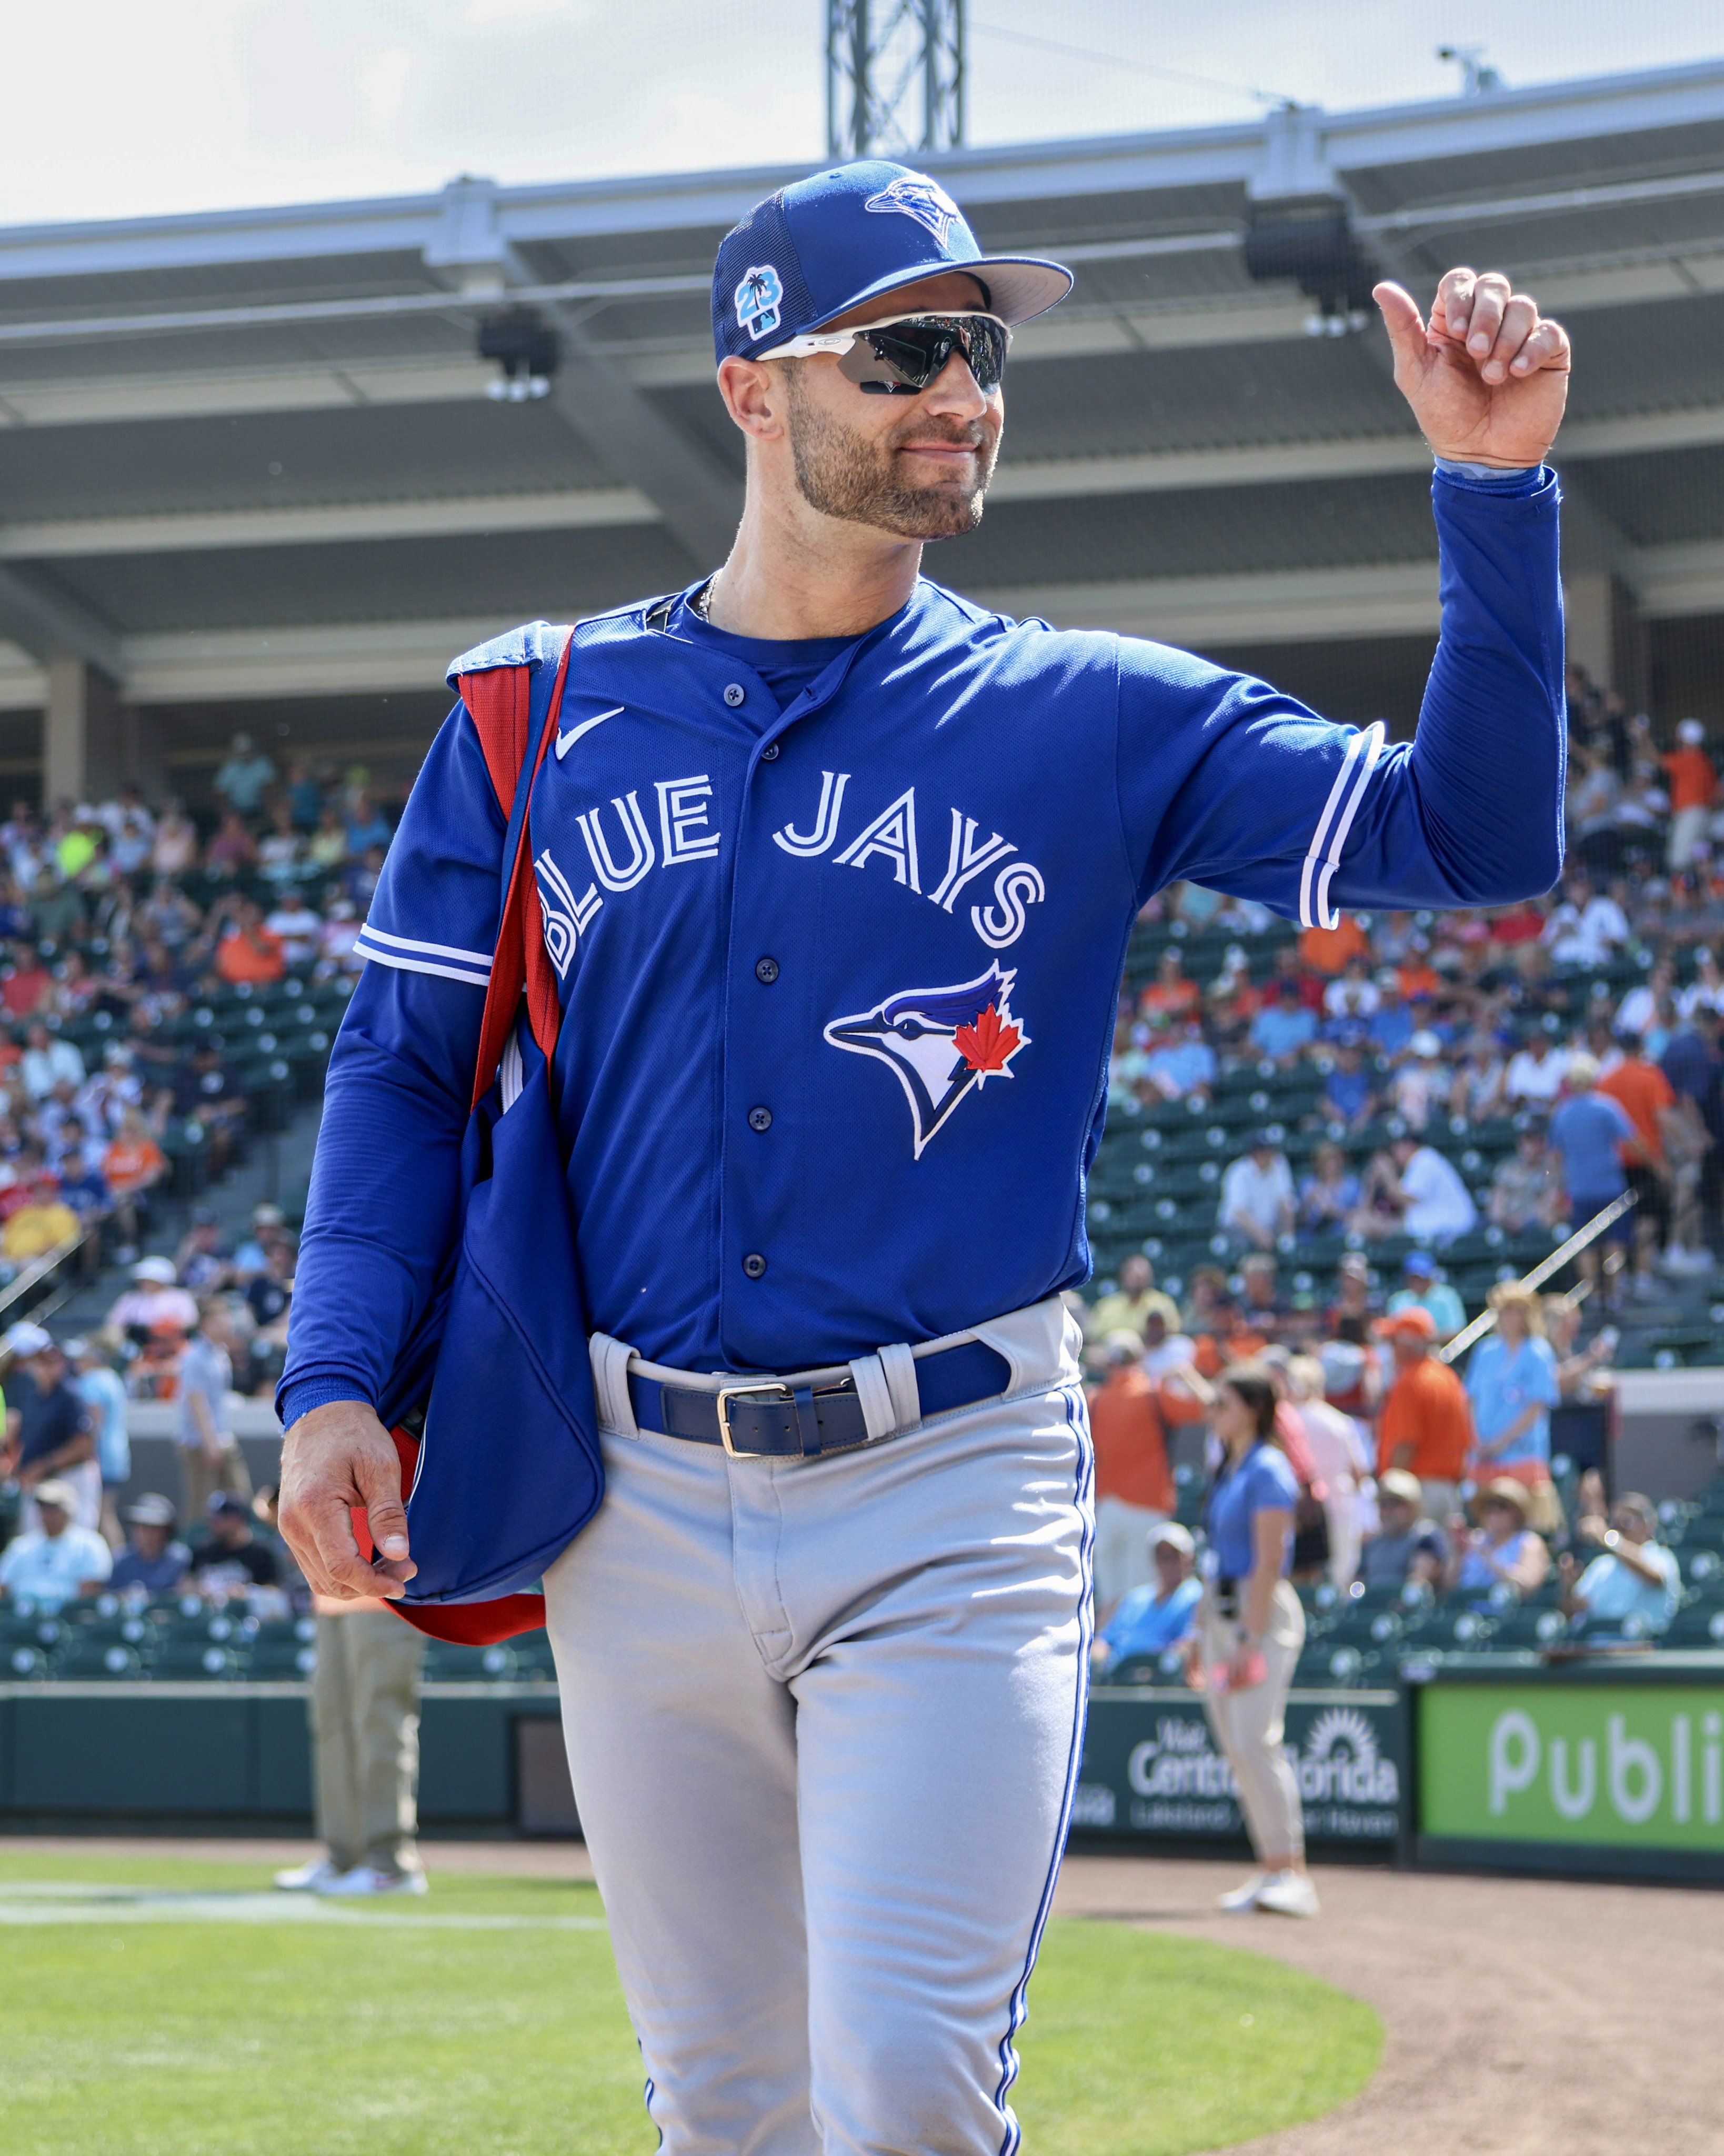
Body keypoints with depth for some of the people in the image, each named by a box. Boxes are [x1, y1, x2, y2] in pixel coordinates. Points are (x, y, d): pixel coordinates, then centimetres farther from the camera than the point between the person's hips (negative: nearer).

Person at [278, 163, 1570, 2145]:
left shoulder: (1088, 720, 3)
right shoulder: (541, 715, 7)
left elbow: (1471, 837, -3)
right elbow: (403, 1062, 9)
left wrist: (1494, 490, -13)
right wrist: (335, 1378, -5)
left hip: (951, 1504, -2)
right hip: (639, 1509, 2)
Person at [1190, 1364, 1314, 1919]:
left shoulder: (1268, 1470, -10)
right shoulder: (1228, 1471, 17)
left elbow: (1268, 1561, -16)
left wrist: (1250, 1640, -21)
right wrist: (1203, 1634, 19)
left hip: (1264, 1613, -9)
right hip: (1220, 1613, 9)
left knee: (1255, 1740, -16)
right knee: (1235, 1747, 6)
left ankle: (1294, 1875, -17)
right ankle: (1271, 1869, 9)